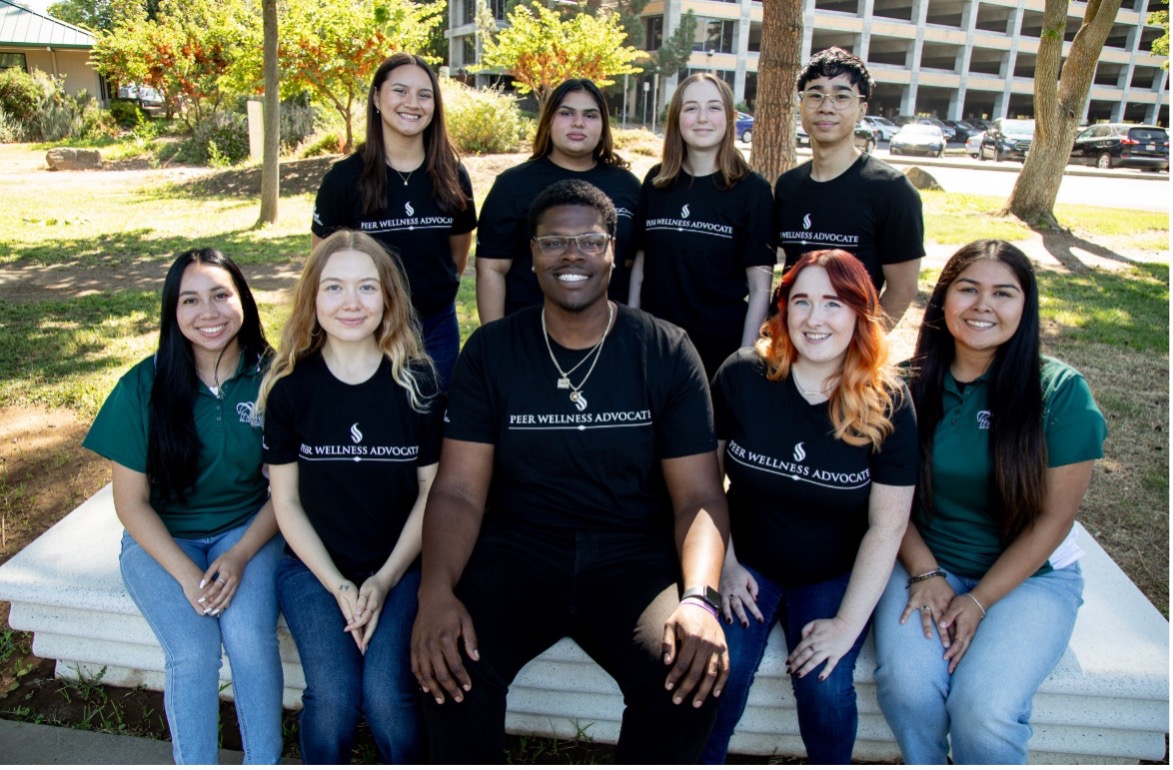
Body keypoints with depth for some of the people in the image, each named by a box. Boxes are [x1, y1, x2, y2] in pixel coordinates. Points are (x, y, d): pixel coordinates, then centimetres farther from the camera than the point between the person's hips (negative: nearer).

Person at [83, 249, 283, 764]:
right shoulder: (143, 386, -10)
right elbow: (131, 500, -5)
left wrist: (240, 556, -16)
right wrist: (186, 574, -16)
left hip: (247, 529, 0)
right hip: (162, 539, 0)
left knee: (250, 636, -25)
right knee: (193, 650, -23)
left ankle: (265, 764, -5)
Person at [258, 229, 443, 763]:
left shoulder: (418, 383, -4)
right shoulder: (289, 387, -3)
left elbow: (433, 490, 0)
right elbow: (286, 500, 1)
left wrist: (385, 581, -8)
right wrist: (338, 587, -8)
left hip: (400, 564, 0)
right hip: (314, 565, 1)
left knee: (386, 694, -20)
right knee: (333, 696, -19)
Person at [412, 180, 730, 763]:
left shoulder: (666, 353, 0)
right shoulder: (490, 352, 3)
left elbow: (698, 495, -3)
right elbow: (460, 490, -2)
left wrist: (699, 599, -22)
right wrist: (437, 590, -22)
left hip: (634, 555, 0)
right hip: (517, 549, 1)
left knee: (689, 681, -27)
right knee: (450, 668, -26)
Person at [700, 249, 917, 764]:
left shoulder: (887, 404, -12)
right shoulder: (742, 375, -11)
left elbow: (887, 526, -10)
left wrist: (848, 623, -14)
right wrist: (724, 564, -6)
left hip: (835, 575, 0)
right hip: (747, 562, 1)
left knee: (825, 684, -21)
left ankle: (831, 764, 14)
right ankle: (704, 760, 11)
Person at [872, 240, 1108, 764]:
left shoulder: (1060, 391, -8)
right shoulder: (910, 384, -3)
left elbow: (1053, 517, -6)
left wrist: (979, 602, -11)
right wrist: (925, 574, -11)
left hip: (1029, 575, -1)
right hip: (924, 562, 1)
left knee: (984, 710, -25)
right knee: (906, 684, -24)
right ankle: (923, 765, 9)